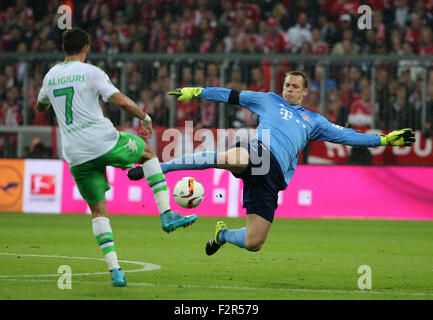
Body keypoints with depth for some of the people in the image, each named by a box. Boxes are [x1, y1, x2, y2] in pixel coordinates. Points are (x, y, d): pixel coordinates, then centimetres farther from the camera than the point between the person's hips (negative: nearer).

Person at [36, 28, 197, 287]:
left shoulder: (50, 76, 12)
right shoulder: (91, 72, -4)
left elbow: (41, 106, 31)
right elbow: (121, 101, -14)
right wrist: (145, 117, 2)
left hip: (76, 156, 4)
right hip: (104, 143, -4)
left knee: (98, 210, 10)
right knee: (148, 152, 24)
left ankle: (115, 270, -2)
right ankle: (166, 214, 13)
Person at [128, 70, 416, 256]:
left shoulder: (313, 121, 27)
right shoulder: (269, 100, 23)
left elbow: (346, 135, 25)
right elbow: (231, 96, 23)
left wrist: (384, 140, 18)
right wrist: (197, 92, 19)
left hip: (272, 177, 3)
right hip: (257, 151, -3)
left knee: (254, 243, -7)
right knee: (232, 158, -44)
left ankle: (223, 234, 31)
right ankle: (157, 168, -39)